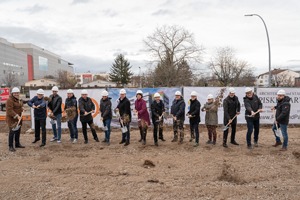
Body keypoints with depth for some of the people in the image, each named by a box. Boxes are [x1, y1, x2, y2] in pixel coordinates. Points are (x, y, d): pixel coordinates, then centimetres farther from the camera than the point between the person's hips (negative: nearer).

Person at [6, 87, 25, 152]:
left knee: (18, 131, 13)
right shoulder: (10, 100, -15)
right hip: (12, 118, -8)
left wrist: (22, 109, 7)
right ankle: (10, 146, -2)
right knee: (12, 131, -9)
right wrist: (16, 116, -30)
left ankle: (17, 144, 26)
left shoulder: (19, 99, 12)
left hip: (18, 118, 8)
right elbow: (9, 110, -22)